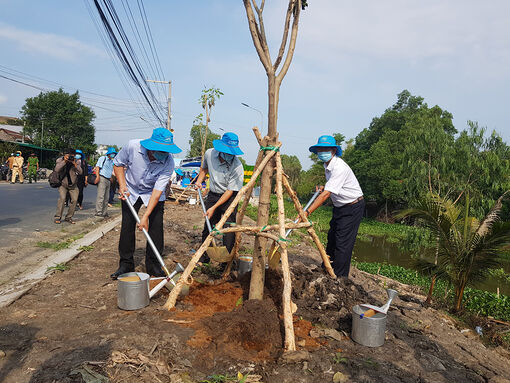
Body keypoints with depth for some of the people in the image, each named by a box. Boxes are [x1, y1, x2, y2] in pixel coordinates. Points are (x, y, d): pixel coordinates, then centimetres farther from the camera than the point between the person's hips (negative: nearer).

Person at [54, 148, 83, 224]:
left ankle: (69, 217, 6)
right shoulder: (60, 160, -6)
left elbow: (80, 172, -15)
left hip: (73, 185, 2)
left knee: (74, 200, -8)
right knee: (62, 198, -21)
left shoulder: (77, 162, -4)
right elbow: (56, 170, -21)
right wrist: (64, 161, -26)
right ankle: (58, 217, -11)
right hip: (63, 184, -2)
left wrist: (75, 164, -26)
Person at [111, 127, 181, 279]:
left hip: (153, 193, 0)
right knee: (127, 226, -1)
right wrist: (122, 185, -18)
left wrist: (146, 216, -30)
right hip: (131, 191, 1)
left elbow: (158, 190, -28)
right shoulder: (133, 146, -27)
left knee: (156, 226, -6)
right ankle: (126, 264, 14)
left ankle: (153, 264, 9)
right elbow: (118, 164, -6)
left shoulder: (168, 162, -28)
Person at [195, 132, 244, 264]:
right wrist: (199, 181, 1)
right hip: (213, 194, 4)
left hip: (229, 198, -4)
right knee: (208, 227, 9)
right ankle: (203, 257, 24)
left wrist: (214, 208, -22)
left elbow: (230, 191, -21)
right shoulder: (209, 153, -10)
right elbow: (204, 167, 16)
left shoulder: (237, 167, -25)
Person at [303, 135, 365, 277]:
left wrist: (307, 212, -37)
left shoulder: (340, 168, -27)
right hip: (340, 207, 10)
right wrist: (324, 186, 4)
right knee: (332, 238, 15)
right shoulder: (327, 165, 4)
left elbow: (326, 194, -33)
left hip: (353, 208, -9)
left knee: (343, 244, -9)